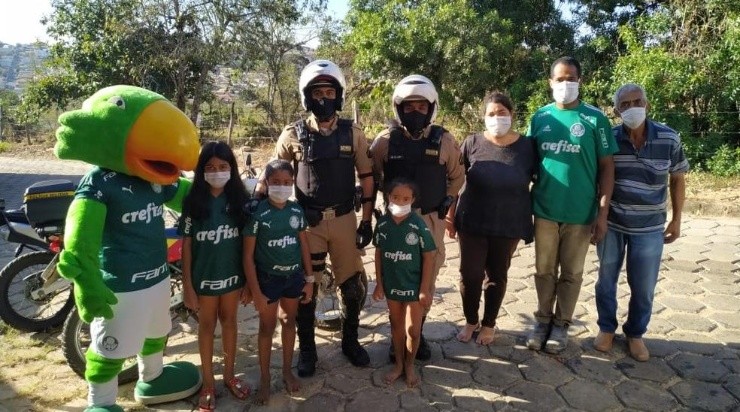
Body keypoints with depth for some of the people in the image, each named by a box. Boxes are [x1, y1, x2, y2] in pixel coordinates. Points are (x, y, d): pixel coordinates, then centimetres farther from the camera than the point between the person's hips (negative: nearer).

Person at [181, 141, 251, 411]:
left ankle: (229, 375, 36)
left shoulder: (239, 199, -5)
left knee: (229, 322, 17)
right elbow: (186, 244, -8)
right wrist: (187, 285, -9)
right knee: (207, 326, 14)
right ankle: (208, 382, 29)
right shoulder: (193, 201, -10)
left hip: (232, 275, 2)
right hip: (204, 277, -2)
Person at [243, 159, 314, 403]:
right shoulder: (257, 214, -15)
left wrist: (309, 279, 6)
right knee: (267, 327, 11)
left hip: (294, 276, 4)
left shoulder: (297, 211, -3)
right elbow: (248, 256, -13)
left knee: (289, 322, 17)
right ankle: (264, 378, 28)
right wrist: (256, 292, -14)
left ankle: (287, 371, 36)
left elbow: (304, 245, 6)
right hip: (268, 278, -3)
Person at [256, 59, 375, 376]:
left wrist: (367, 220, 2)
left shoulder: (353, 133, 1)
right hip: (307, 221, -1)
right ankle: (307, 349, 28)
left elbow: (367, 176, 5)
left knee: (353, 284, 9)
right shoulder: (293, 134, -2)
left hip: (344, 219, 1)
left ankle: (350, 341, 33)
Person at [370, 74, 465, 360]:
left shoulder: (443, 140, -4)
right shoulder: (386, 140, -7)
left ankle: (418, 333, 30)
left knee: (427, 281, 11)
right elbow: (371, 175, 5)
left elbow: (457, 176, 11)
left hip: (431, 220, 1)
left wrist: (447, 201, 3)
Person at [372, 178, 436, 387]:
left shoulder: (418, 225, -18)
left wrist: (425, 289, -11)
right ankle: (399, 364, 37)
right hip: (392, 285, 3)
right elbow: (378, 253, 1)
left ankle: (409, 365, 31)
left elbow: (428, 257, -12)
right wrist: (379, 283, 2)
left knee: (413, 330, 6)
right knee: (396, 326, 19)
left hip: (414, 286, -3)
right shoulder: (382, 223, -8)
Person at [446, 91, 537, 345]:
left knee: (497, 275, 13)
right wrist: (450, 216, 1)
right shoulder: (472, 143, -6)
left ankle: (488, 324, 33)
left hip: (509, 226, 1)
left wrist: (535, 221, 2)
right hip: (472, 223, 0)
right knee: (470, 274, 5)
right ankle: (471, 321, 29)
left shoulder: (526, 147, -4)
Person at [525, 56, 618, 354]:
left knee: (571, 273, 11)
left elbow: (606, 167, -3)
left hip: (581, 213, -2)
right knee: (544, 270, 13)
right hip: (544, 210, 2)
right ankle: (543, 320, 30)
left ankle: (561, 324, 28)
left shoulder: (595, 119, -4)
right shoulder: (540, 117, 3)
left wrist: (603, 212, -8)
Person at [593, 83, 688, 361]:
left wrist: (676, 220, 5)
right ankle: (606, 329, 32)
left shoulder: (669, 139, -8)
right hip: (610, 224, 0)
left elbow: (677, 180, 4)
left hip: (649, 227, 0)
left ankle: (635, 334, 30)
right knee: (607, 279, 13)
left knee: (643, 287, 8)